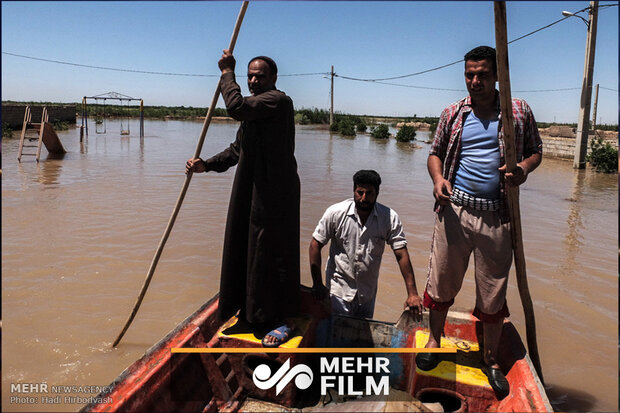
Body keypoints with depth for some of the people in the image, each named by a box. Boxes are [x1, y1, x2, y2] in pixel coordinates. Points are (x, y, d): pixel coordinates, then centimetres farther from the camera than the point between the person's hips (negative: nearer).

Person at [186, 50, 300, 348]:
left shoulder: (278, 100, -11)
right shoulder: (255, 106, 20)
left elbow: (236, 107, -26)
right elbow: (238, 150, 20)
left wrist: (227, 73, -10)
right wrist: (206, 164, 8)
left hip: (275, 193, -10)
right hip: (251, 190, 10)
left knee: (277, 253, -3)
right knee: (248, 251, 16)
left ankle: (286, 320, 11)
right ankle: (253, 312, 33)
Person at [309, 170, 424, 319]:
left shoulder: (390, 218, -11)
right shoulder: (336, 213, -13)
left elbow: (401, 255, -10)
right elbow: (315, 245, -7)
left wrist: (412, 294, -14)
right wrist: (317, 284, -9)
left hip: (368, 293, 2)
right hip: (339, 290, -2)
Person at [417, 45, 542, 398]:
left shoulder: (519, 112, 6)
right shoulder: (452, 114, 8)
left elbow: (536, 150, 13)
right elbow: (436, 153, 15)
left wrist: (524, 168, -11)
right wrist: (438, 178, -6)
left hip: (497, 216, 0)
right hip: (455, 211, 1)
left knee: (494, 293, 9)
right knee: (441, 281, 7)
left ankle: (491, 360, 29)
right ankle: (434, 341, 31)